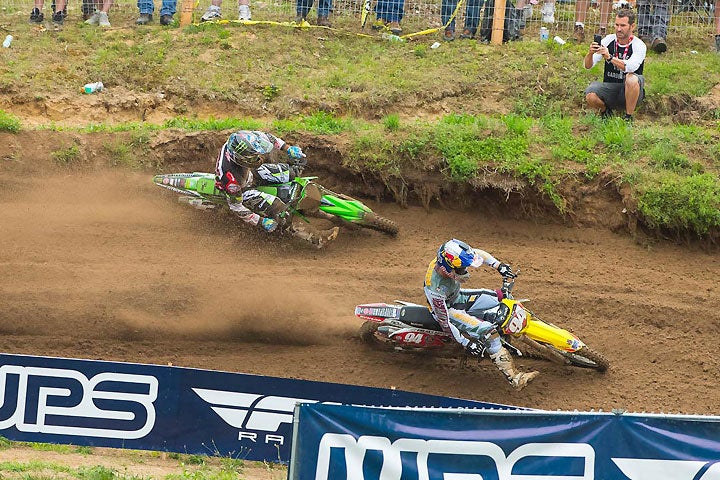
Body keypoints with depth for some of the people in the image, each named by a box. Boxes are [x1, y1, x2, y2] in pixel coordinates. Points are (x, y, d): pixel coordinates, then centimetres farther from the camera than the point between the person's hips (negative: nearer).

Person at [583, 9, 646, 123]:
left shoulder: (639, 46, -10)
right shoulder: (608, 40, -1)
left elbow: (631, 67, -30)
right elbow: (588, 66, -6)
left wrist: (609, 57, -43)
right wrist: (590, 53, -29)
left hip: (630, 90, -2)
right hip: (609, 88, 2)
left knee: (632, 79, -37)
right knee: (590, 95, -30)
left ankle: (629, 117, -17)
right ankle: (604, 110, 6)